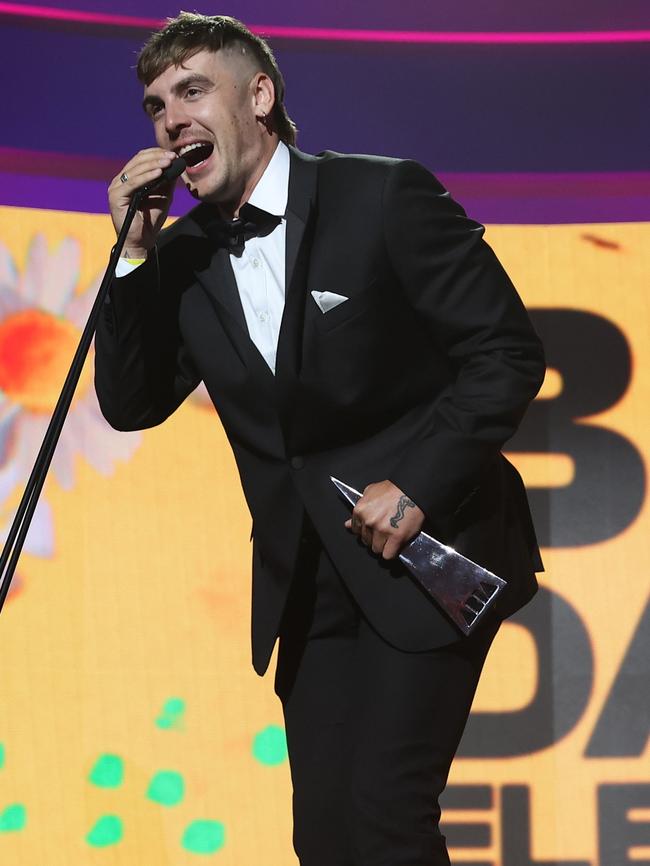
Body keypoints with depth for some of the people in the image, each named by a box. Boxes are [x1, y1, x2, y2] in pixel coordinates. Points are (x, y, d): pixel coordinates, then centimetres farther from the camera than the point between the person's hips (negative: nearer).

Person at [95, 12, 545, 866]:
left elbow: (508, 353, -10)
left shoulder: (384, 198, -10)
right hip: (306, 582, 6)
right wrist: (133, 256, -7)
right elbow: (131, 405, 4)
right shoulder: (184, 256, 5)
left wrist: (418, 484, -18)